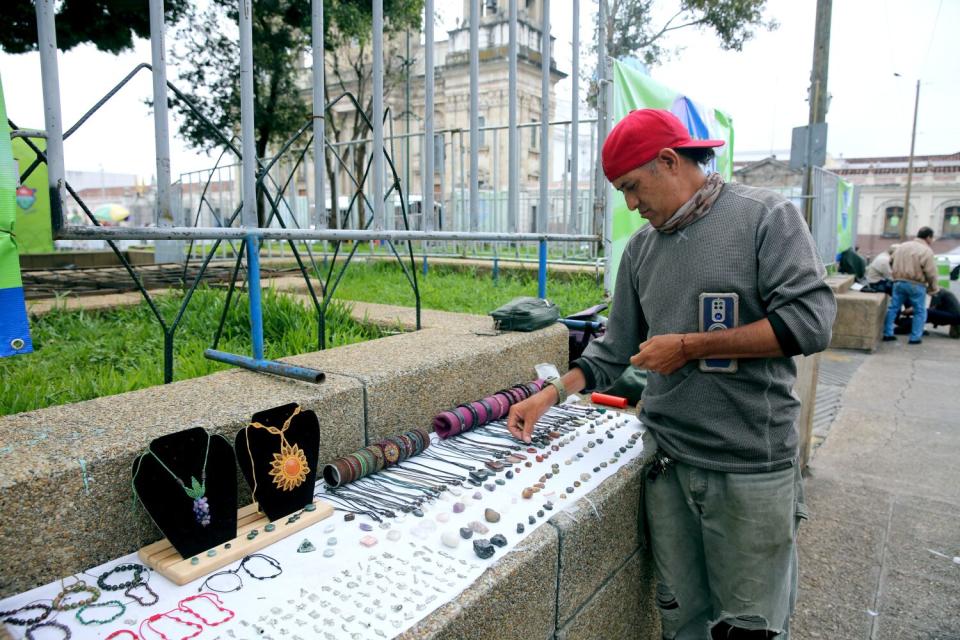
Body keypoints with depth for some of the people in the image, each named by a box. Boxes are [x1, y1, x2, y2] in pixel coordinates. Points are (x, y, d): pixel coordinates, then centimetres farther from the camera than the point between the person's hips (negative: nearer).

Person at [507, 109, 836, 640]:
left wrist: (688, 346, -12)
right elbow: (617, 347, 14)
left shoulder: (765, 216, -4)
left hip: (751, 465, -4)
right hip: (668, 460, 4)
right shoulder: (640, 247, 10)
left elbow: (810, 322, -13)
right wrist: (551, 395, 4)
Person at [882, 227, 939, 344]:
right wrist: (933, 288, 2)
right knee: (920, 312, 7)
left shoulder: (903, 246, 11)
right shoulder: (926, 250, -9)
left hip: (899, 282, 6)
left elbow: (893, 262, 16)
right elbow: (931, 273, -11)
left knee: (893, 308, 11)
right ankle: (915, 338, 8)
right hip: (916, 285, -5)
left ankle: (887, 334, 13)